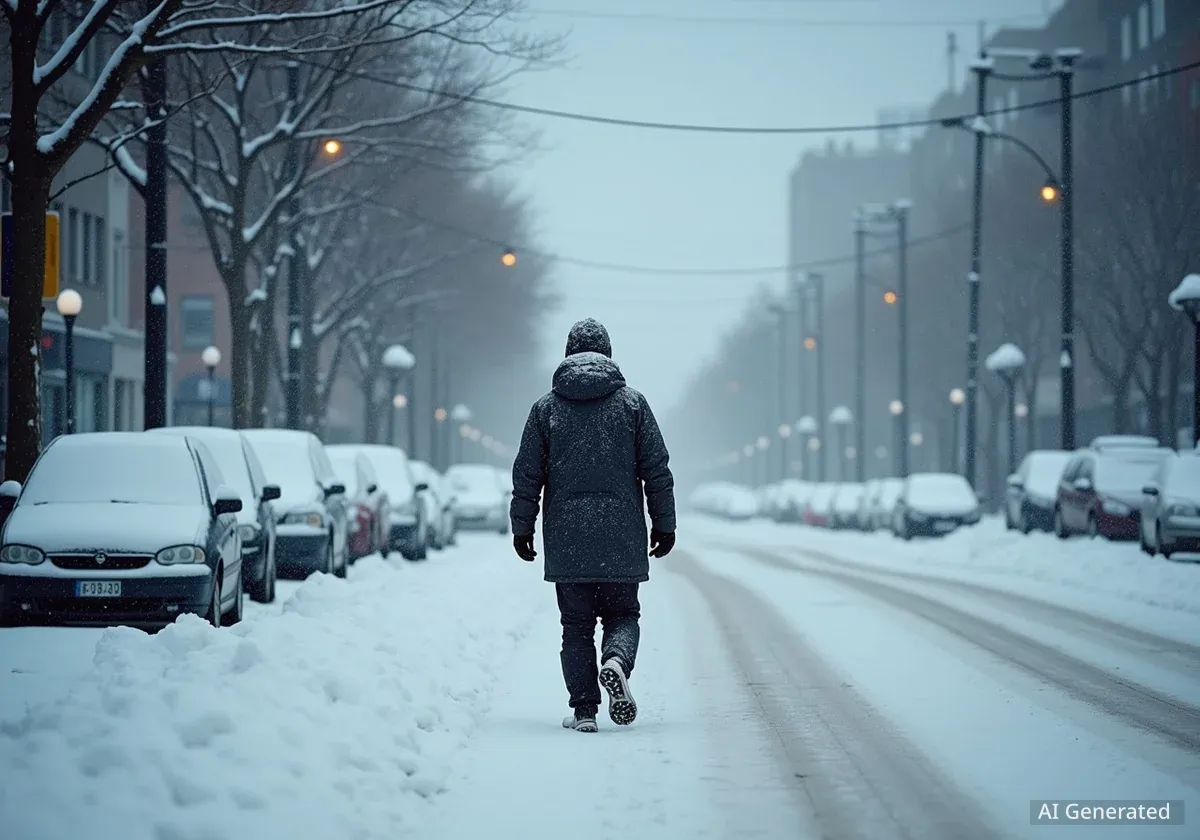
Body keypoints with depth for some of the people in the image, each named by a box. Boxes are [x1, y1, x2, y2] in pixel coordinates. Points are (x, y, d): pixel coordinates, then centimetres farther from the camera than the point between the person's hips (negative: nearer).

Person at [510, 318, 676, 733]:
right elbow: (657, 470, 3)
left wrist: (522, 528, 12)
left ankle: (584, 710, 1)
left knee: (576, 625, 7)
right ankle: (615, 662, -20)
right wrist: (664, 525, 10)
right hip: (622, 538, 0)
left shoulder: (546, 407, 4)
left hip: (566, 540, 0)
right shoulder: (632, 403, 3)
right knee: (623, 615, 10)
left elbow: (526, 475, 4)